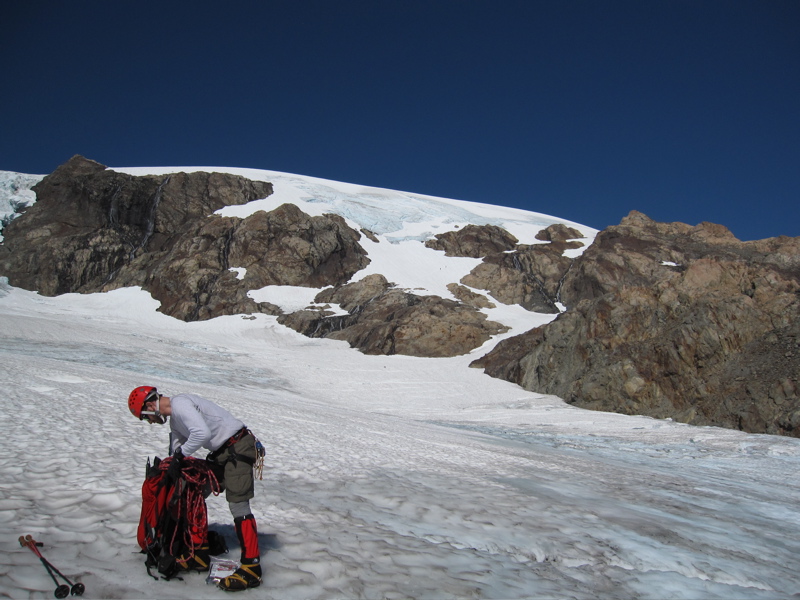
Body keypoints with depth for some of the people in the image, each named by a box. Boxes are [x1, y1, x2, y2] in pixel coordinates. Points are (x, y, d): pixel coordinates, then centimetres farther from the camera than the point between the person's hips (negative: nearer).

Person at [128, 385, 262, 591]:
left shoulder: (179, 404, -16)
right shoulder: (174, 417, 17)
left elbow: (202, 433, -27)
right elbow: (177, 447, 23)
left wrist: (180, 454, -16)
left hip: (238, 447, -11)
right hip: (221, 451, 11)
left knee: (238, 504, -14)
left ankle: (251, 568, -10)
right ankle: (200, 554, 22)